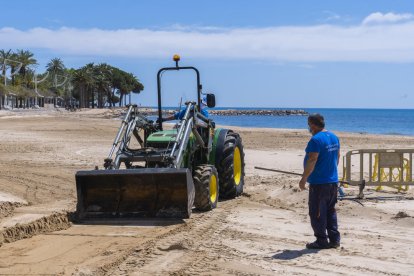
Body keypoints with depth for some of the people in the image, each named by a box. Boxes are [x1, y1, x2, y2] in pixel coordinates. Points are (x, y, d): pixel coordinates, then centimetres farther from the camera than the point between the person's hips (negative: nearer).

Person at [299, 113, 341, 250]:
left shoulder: (316, 140, -17)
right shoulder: (334, 137, 10)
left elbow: (312, 160, -22)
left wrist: (304, 178, -16)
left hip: (319, 183, -9)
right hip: (333, 181, 9)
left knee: (317, 213, 0)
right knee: (330, 211, 16)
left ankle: (321, 241, 4)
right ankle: (334, 239, 17)